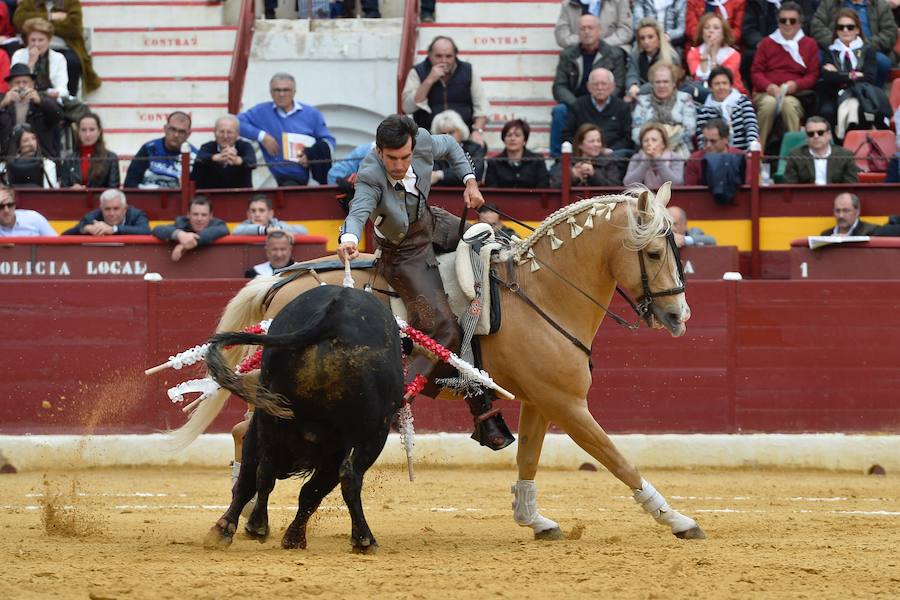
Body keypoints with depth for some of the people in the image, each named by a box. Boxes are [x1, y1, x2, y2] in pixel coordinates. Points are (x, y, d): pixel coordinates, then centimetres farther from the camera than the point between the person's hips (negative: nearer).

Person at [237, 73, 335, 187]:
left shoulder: (312, 113, 11)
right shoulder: (262, 112, 9)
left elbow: (329, 141, 6)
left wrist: (310, 155, -14)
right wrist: (261, 135, -10)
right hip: (287, 177, -1)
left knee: (322, 145, -28)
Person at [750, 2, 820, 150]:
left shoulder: (809, 44, 14)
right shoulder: (767, 43, 16)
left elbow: (813, 75, 8)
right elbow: (756, 71, 9)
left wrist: (795, 85, -13)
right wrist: (769, 86, -12)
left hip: (796, 95, -1)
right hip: (766, 93, 1)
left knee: (789, 104, -38)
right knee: (769, 102, -36)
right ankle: (758, 149, -30)